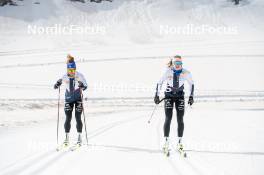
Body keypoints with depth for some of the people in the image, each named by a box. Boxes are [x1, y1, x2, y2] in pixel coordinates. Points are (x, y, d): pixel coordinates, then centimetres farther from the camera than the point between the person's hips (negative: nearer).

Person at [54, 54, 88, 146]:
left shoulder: (79, 76, -12)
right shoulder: (65, 77, -7)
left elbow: (85, 86, -8)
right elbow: (59, 82, 5)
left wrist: (82, 86, -31)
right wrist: (57, 84, -18)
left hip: (78, 99, -2)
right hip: (68, 99, 2)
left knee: (78, 118, -4)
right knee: (68, 118, -1)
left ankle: (79, 137, 7)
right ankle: (67, 137, 8)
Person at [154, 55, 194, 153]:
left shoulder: (185, 73, -11)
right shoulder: (168, 72, -13)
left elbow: (191, 84, 4)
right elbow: (160, 83, -1)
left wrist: (191, 96, 0)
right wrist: (157, 95, -6)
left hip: (180, 96, 1)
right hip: (169, 95, -1)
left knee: (180, 119, -3)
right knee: (168, 118, -8)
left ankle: (180, 142, 6)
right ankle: (166, 142, 0)